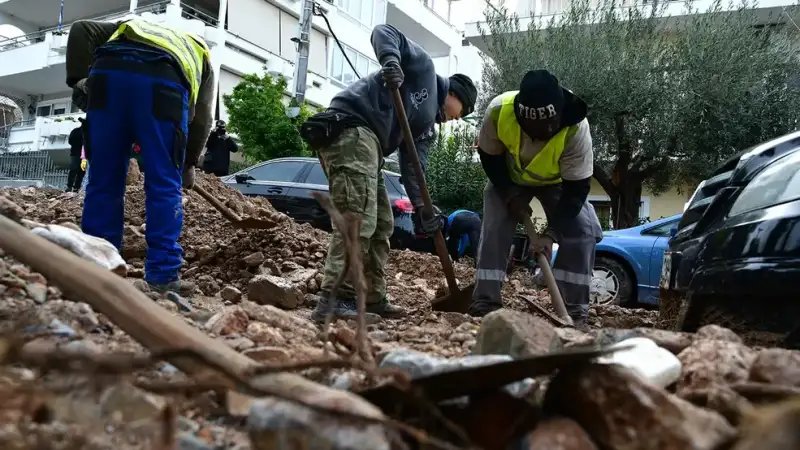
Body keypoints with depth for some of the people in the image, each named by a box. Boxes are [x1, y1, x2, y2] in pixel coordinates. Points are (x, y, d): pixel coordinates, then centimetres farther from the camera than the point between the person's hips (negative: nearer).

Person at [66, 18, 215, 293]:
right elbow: (202, 117, 24)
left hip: (108, 73, 2)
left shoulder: (127, 29, 43)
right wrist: (189, 163, 31)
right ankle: (163, 276, 3)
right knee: (165, 184, 5)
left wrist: (78, 80, 15)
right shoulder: (198, 52, 36)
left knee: (104, 180, 10)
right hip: (163, 81, -2)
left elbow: (81, 30, 23)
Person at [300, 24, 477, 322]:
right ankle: (334, 301, -22)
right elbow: (383, 32, 0)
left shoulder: (427, 119, 29)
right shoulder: (424, 68, 10)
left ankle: (373, 299, 18)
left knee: (381, 225, 12)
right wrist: (391, 60, -21)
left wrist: (422, 208, 12)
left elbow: (412, 166, 22)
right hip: (350, 129, -10)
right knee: (358, 220, -19)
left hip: (364, 141, 10)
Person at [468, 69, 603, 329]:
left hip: (558, 181, -1)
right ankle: (484, 304, -4)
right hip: (508, 178, 1)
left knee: (584, 231, -15)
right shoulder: (498, 110, -37)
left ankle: (574, 310, -8)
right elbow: (488, 157, -17)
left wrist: (551, 234, -38)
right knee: (493, 229, -11)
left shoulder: (577, 128, -40)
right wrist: (511, 194, -23)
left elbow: (577, 189, -32)